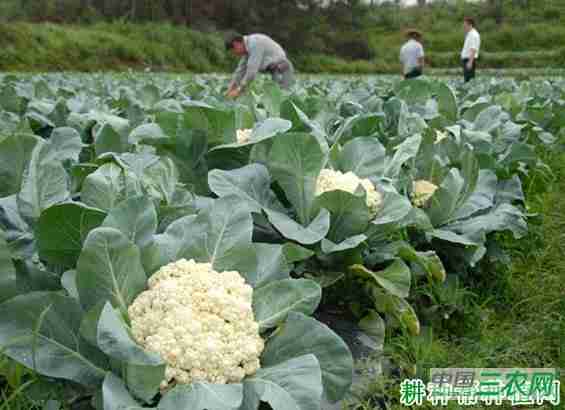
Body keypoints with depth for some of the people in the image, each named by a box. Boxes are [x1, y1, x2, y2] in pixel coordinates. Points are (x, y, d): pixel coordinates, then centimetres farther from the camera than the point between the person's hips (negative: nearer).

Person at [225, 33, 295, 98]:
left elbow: (252, 70, -24)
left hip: (281, 71, -10)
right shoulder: (248, 45, 10)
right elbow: (242, 68, 16)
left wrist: (239, 90, -19)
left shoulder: (254, 43, -21)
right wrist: (232, 86, 9)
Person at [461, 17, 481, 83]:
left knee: (469, 79, -11)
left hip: (470, 60, -10)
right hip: (466, 59, 10)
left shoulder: (474, 35, -15)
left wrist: (470, 62, -27)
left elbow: (473, 50, -22)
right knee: (467, 79, 10)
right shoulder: (469, 34, 16)